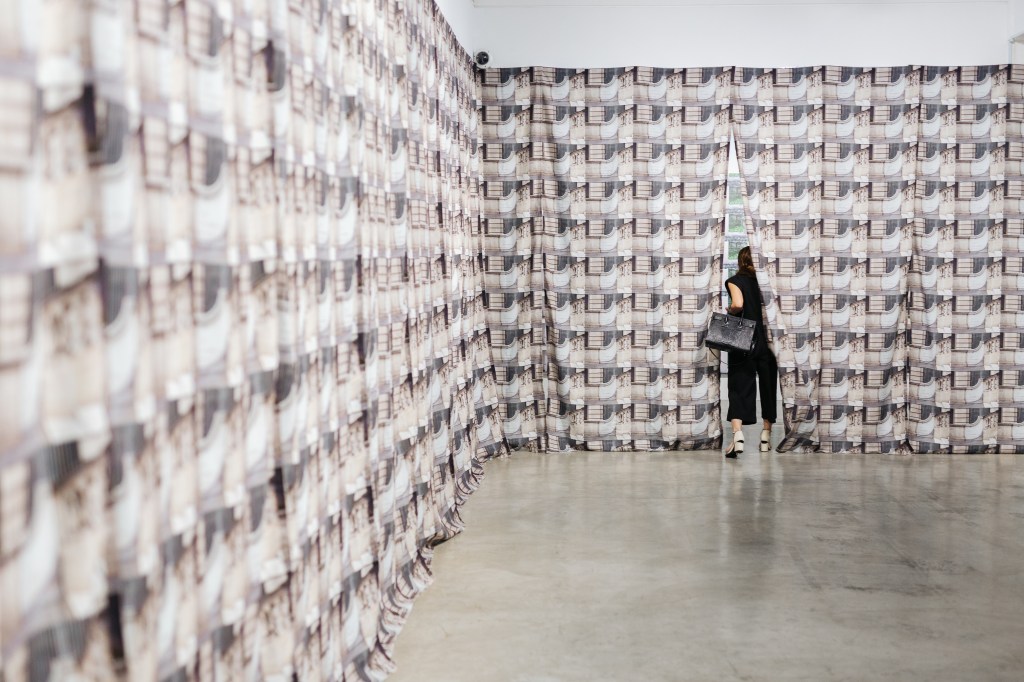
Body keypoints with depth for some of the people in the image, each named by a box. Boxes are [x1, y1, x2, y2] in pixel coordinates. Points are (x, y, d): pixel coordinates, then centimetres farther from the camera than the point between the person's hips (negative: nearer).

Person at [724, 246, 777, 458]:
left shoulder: (734, 281, -2)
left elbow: (738, 304, -19)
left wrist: (729, 311, -1)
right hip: (767, 339, 3)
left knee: (739, 387, -3)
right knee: (768, 385, 14)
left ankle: (737, 435, -20)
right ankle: (766, 435, 19)